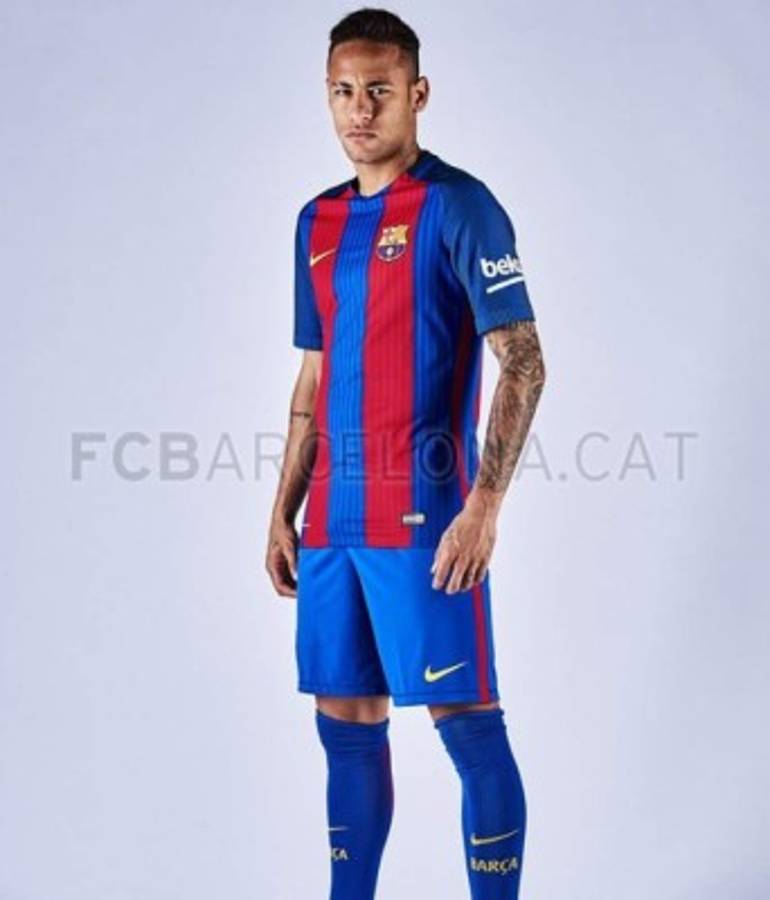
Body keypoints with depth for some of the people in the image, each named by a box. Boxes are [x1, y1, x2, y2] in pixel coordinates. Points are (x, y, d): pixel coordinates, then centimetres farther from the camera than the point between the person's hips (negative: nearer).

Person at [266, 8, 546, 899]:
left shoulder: (457, 205, -6)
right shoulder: (317, 222, 15)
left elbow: (524, 365, -12)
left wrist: (484, 505, -20)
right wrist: (284, 511, 15)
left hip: (422, 516, -7)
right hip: (332, 522, 7)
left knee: (468, 726, -2)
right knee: (346, 726, 11)